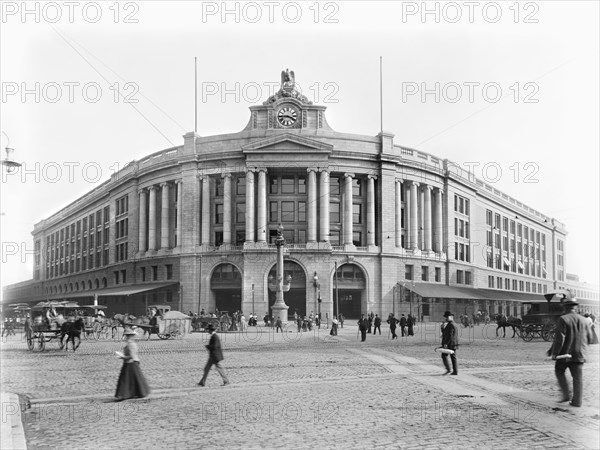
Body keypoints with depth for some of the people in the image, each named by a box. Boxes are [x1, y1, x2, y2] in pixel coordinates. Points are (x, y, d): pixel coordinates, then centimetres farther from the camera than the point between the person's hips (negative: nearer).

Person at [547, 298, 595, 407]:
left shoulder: (563, 319, -12)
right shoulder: (584, 320, 5)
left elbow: (559, 338, -17)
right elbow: (590, 338, 10)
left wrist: (554, 352, -11)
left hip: (565, 353, -4)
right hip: (579, 355, 4)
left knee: (559, 372, 16)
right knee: (578, 377, 8)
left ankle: (566, 395, 8)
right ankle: (577, 401, 8)